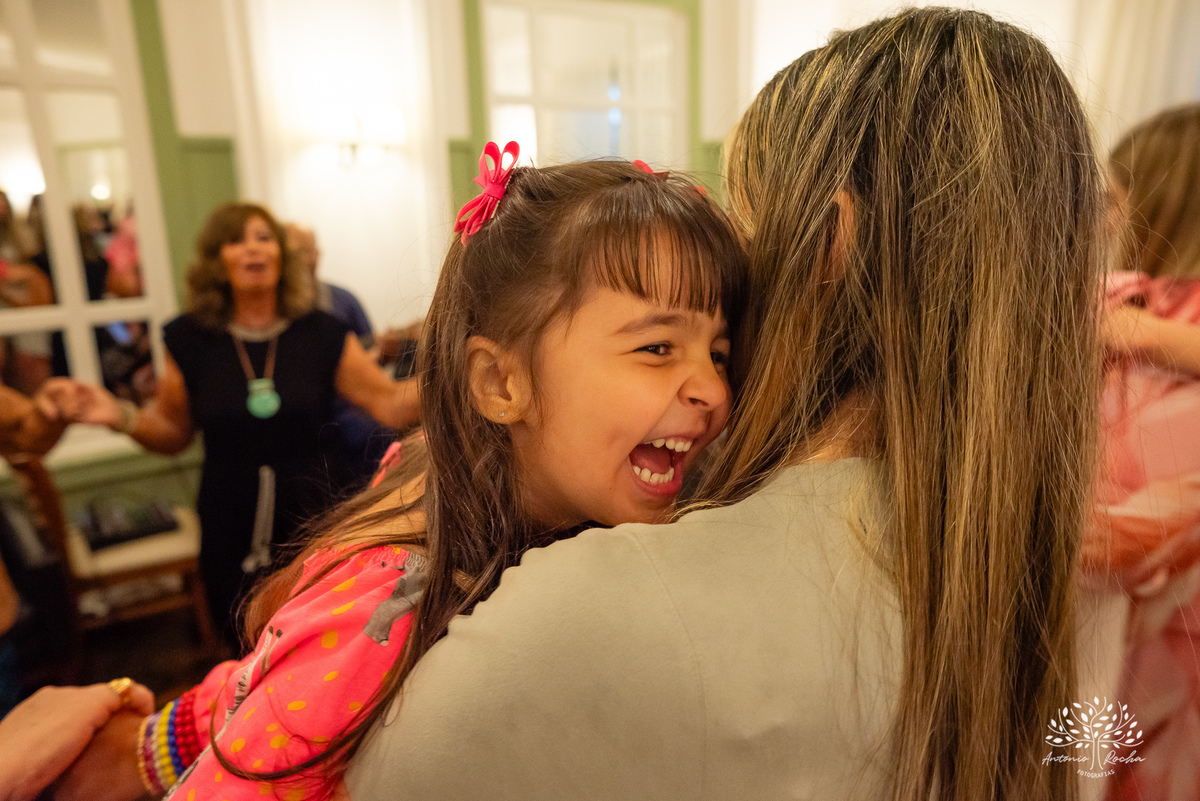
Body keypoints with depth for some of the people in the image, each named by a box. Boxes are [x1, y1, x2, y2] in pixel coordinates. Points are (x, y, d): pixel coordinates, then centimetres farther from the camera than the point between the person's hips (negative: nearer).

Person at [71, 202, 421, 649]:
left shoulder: (321, 334, -2)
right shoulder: (190, 339, 1)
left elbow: (390, 404, -7)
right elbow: (172, 432, 8)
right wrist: (122, 417, -9)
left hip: (317, 523, -1)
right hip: (234, 537, 1)